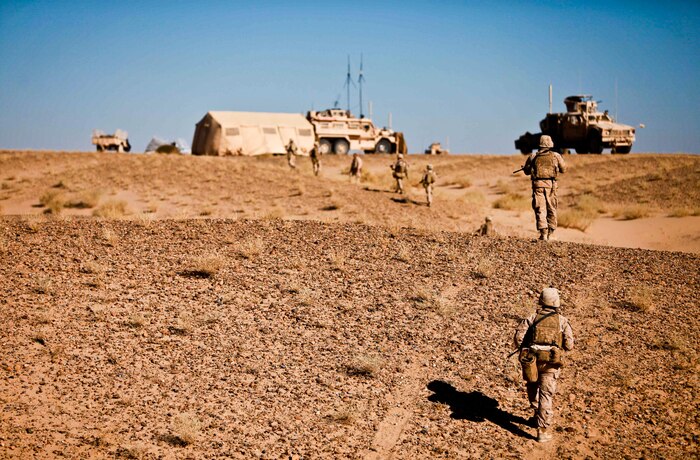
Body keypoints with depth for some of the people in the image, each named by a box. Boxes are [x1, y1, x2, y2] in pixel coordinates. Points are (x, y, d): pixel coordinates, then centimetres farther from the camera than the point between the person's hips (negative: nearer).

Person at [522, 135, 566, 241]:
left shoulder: (533, 157, 5)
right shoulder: (556, 156, 4)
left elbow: (526, 171, 15)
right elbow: (563, 169, 14)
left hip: (538, 184, 0)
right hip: (550, 184, 0)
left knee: (540, 209, 0)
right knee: (552, 209, 12)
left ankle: (543, 233, -12)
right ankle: (550, 234, 14)